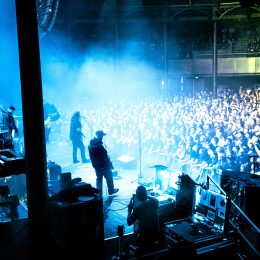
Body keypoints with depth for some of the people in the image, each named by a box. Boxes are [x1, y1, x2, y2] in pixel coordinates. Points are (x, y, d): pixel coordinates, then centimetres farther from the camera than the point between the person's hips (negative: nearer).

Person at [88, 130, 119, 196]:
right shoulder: (99, 145, -28)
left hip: (96, 165, 7)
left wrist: (94, 164, 17)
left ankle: (99, 194, 18)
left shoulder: (90, 144, -2)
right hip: (104, 165, -7)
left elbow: (91, 156, 7)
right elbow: (105, 156, -22)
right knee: (109, 177, 15)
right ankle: (111, 190, 32)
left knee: (99, 179, 16)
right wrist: (110, 164, -9)